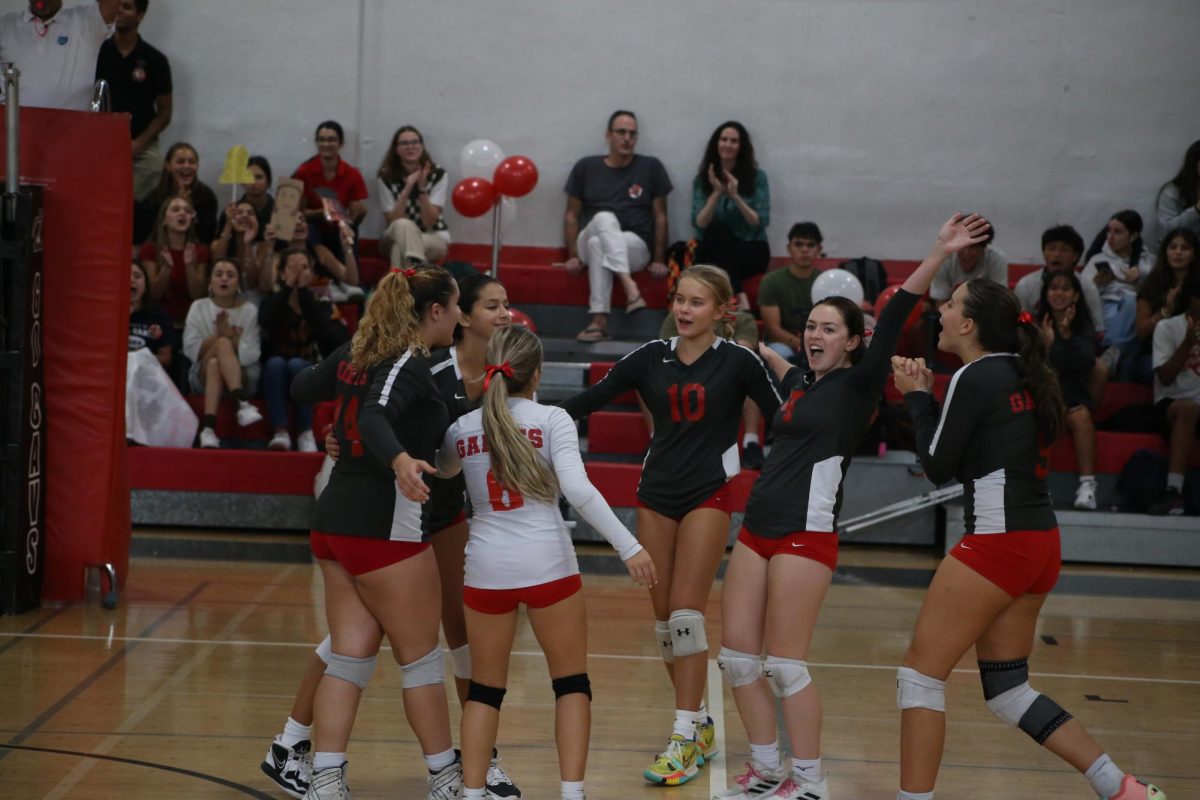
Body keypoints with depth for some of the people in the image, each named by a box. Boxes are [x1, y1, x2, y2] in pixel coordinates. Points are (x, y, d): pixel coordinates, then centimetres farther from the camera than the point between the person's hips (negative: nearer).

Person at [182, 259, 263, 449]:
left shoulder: (249, 311, 4)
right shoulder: (199, 308, 8)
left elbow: (251, 355, -6)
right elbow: (191, 350, -3)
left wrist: (231, 335, -19)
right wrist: (219, 336, -13)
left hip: (243, 376, -1)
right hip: (202, 376, 1)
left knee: (215, 363, -35)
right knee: (223, 343, -31)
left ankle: (208, 428, -50)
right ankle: (242, 404, -46)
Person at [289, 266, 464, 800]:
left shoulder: (360, 351, 8)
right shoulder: (409, 364, -15)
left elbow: (301, 389, 20)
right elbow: (374, 418, -32)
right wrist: (399, 460, -51)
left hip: (336, 518, 8)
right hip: (383, 525, -8)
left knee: (351, 655, 7)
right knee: (421, 657, 6)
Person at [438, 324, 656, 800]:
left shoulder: (463, 428, 6)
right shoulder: (551, 420, -4)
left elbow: (441, 471, 27)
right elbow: (578, 490, -16)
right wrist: (629, 547, -15)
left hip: (486, 568, 3)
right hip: (546, 565, -3)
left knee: (485, 687, 14)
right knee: (572, 683, 10)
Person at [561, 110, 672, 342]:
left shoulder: (651, 167, 7)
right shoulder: (585, 168, 10)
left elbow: (660, 217, 7)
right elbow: (572, 215, 10)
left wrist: (658, 260, -1)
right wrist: (573, 255, -1)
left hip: (635, 248, -1)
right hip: (590, 242, 1)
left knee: (599, 244, -35)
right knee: (604, 218, -35)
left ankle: (599, 321, -43)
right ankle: (630, 288, -52)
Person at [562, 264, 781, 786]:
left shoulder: (737, 361, -6)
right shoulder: (652, 357, 4)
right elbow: (590, 399, 4)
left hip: (708, 494, -4)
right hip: (656, 493, 4)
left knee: (685, 611, -12)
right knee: (663, 618, 5)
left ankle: (685, 738, -7)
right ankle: (699, 724, 20)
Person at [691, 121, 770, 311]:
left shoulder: (757, 177, 2)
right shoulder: (702, 179, 7)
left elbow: (761, 222, -6)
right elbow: (699, 223, -5)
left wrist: (736, 196, -18)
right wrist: (716, 193, -18)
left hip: (751, 250, -1)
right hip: (712, 251, 1)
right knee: (717, 230, -34)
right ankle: (740, 297, -46)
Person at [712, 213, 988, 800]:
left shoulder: (857, 385, -5)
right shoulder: (800, 383, 14)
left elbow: (892, 323, -19)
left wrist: (938, 255, -30)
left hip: (806, 535, -8)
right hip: (758, 530, 8)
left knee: (784, 663, -6)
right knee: (736, 653, 7)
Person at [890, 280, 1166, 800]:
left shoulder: (975, 377, -12)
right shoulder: (1018, 372, 13)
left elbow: (938, 467, -7)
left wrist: (917, 397, 3)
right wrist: (928, 396, 10)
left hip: (999, 541, -9)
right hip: (1039, 543, 9)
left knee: (920, 673, 0)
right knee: (1006, 689, 15)